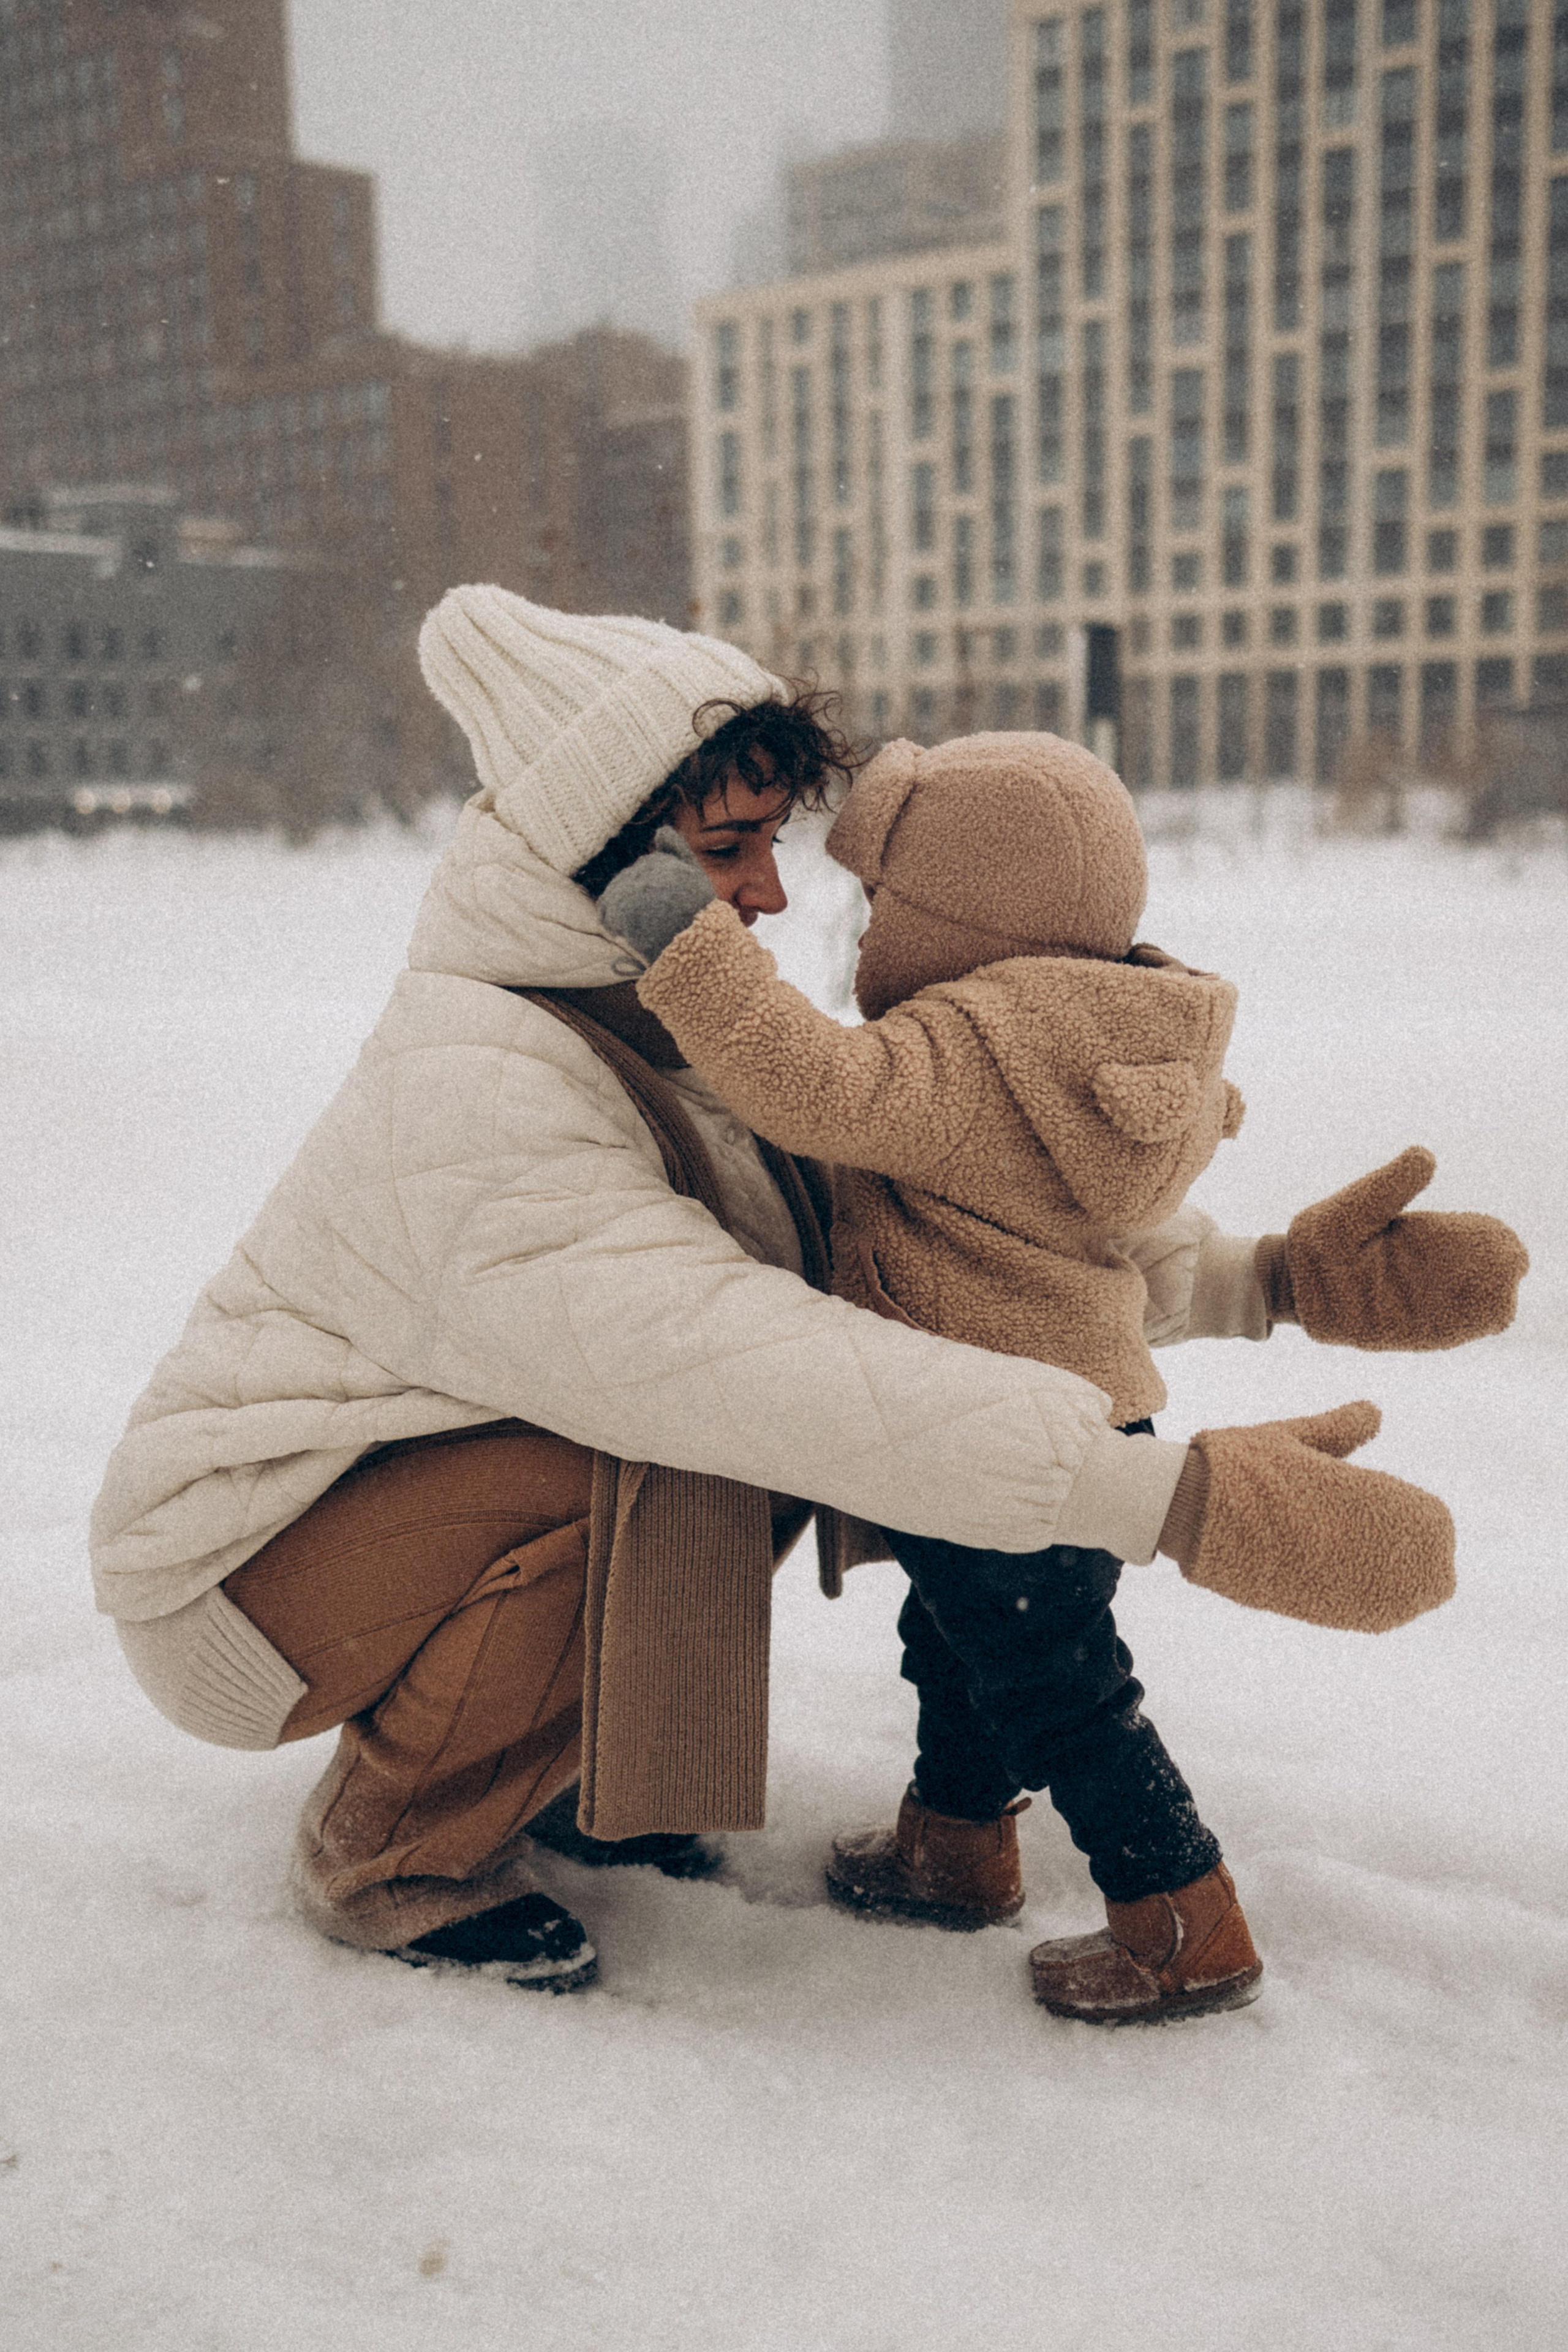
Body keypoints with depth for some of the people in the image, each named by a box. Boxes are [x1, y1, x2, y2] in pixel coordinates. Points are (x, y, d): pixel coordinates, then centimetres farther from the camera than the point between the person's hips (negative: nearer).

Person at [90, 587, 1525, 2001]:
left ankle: (518, 1756, 13)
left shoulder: (668, 1028, -2)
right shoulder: (476, 1108, -32)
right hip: (237, 1567, -8)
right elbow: (756, 1367, -41)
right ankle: (393, 1852, -7)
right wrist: (1155, 1492, -44)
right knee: (649, 1463, -31)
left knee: (767, 1447, -5)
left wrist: (1227, 1276, -8)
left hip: (423, 1485, 8)